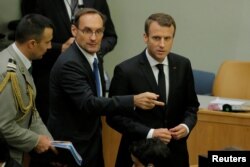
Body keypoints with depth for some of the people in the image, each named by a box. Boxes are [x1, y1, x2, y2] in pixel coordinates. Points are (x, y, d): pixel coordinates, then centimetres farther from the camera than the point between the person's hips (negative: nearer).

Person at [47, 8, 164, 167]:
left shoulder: (94, 57, 5)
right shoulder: (69, 64, -23)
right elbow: (88, 104, -33)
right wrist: (133, 101, -39)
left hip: (91, 142, 8)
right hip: (71, 146, -8)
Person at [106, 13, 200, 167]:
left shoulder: (183, 65, -1)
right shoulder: (126, 70, -12)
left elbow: (191, 106, 9)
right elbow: (115, 116, -10)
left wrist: (187, 126, -11)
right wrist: (149, 133, -19)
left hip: (175, 152, 4)